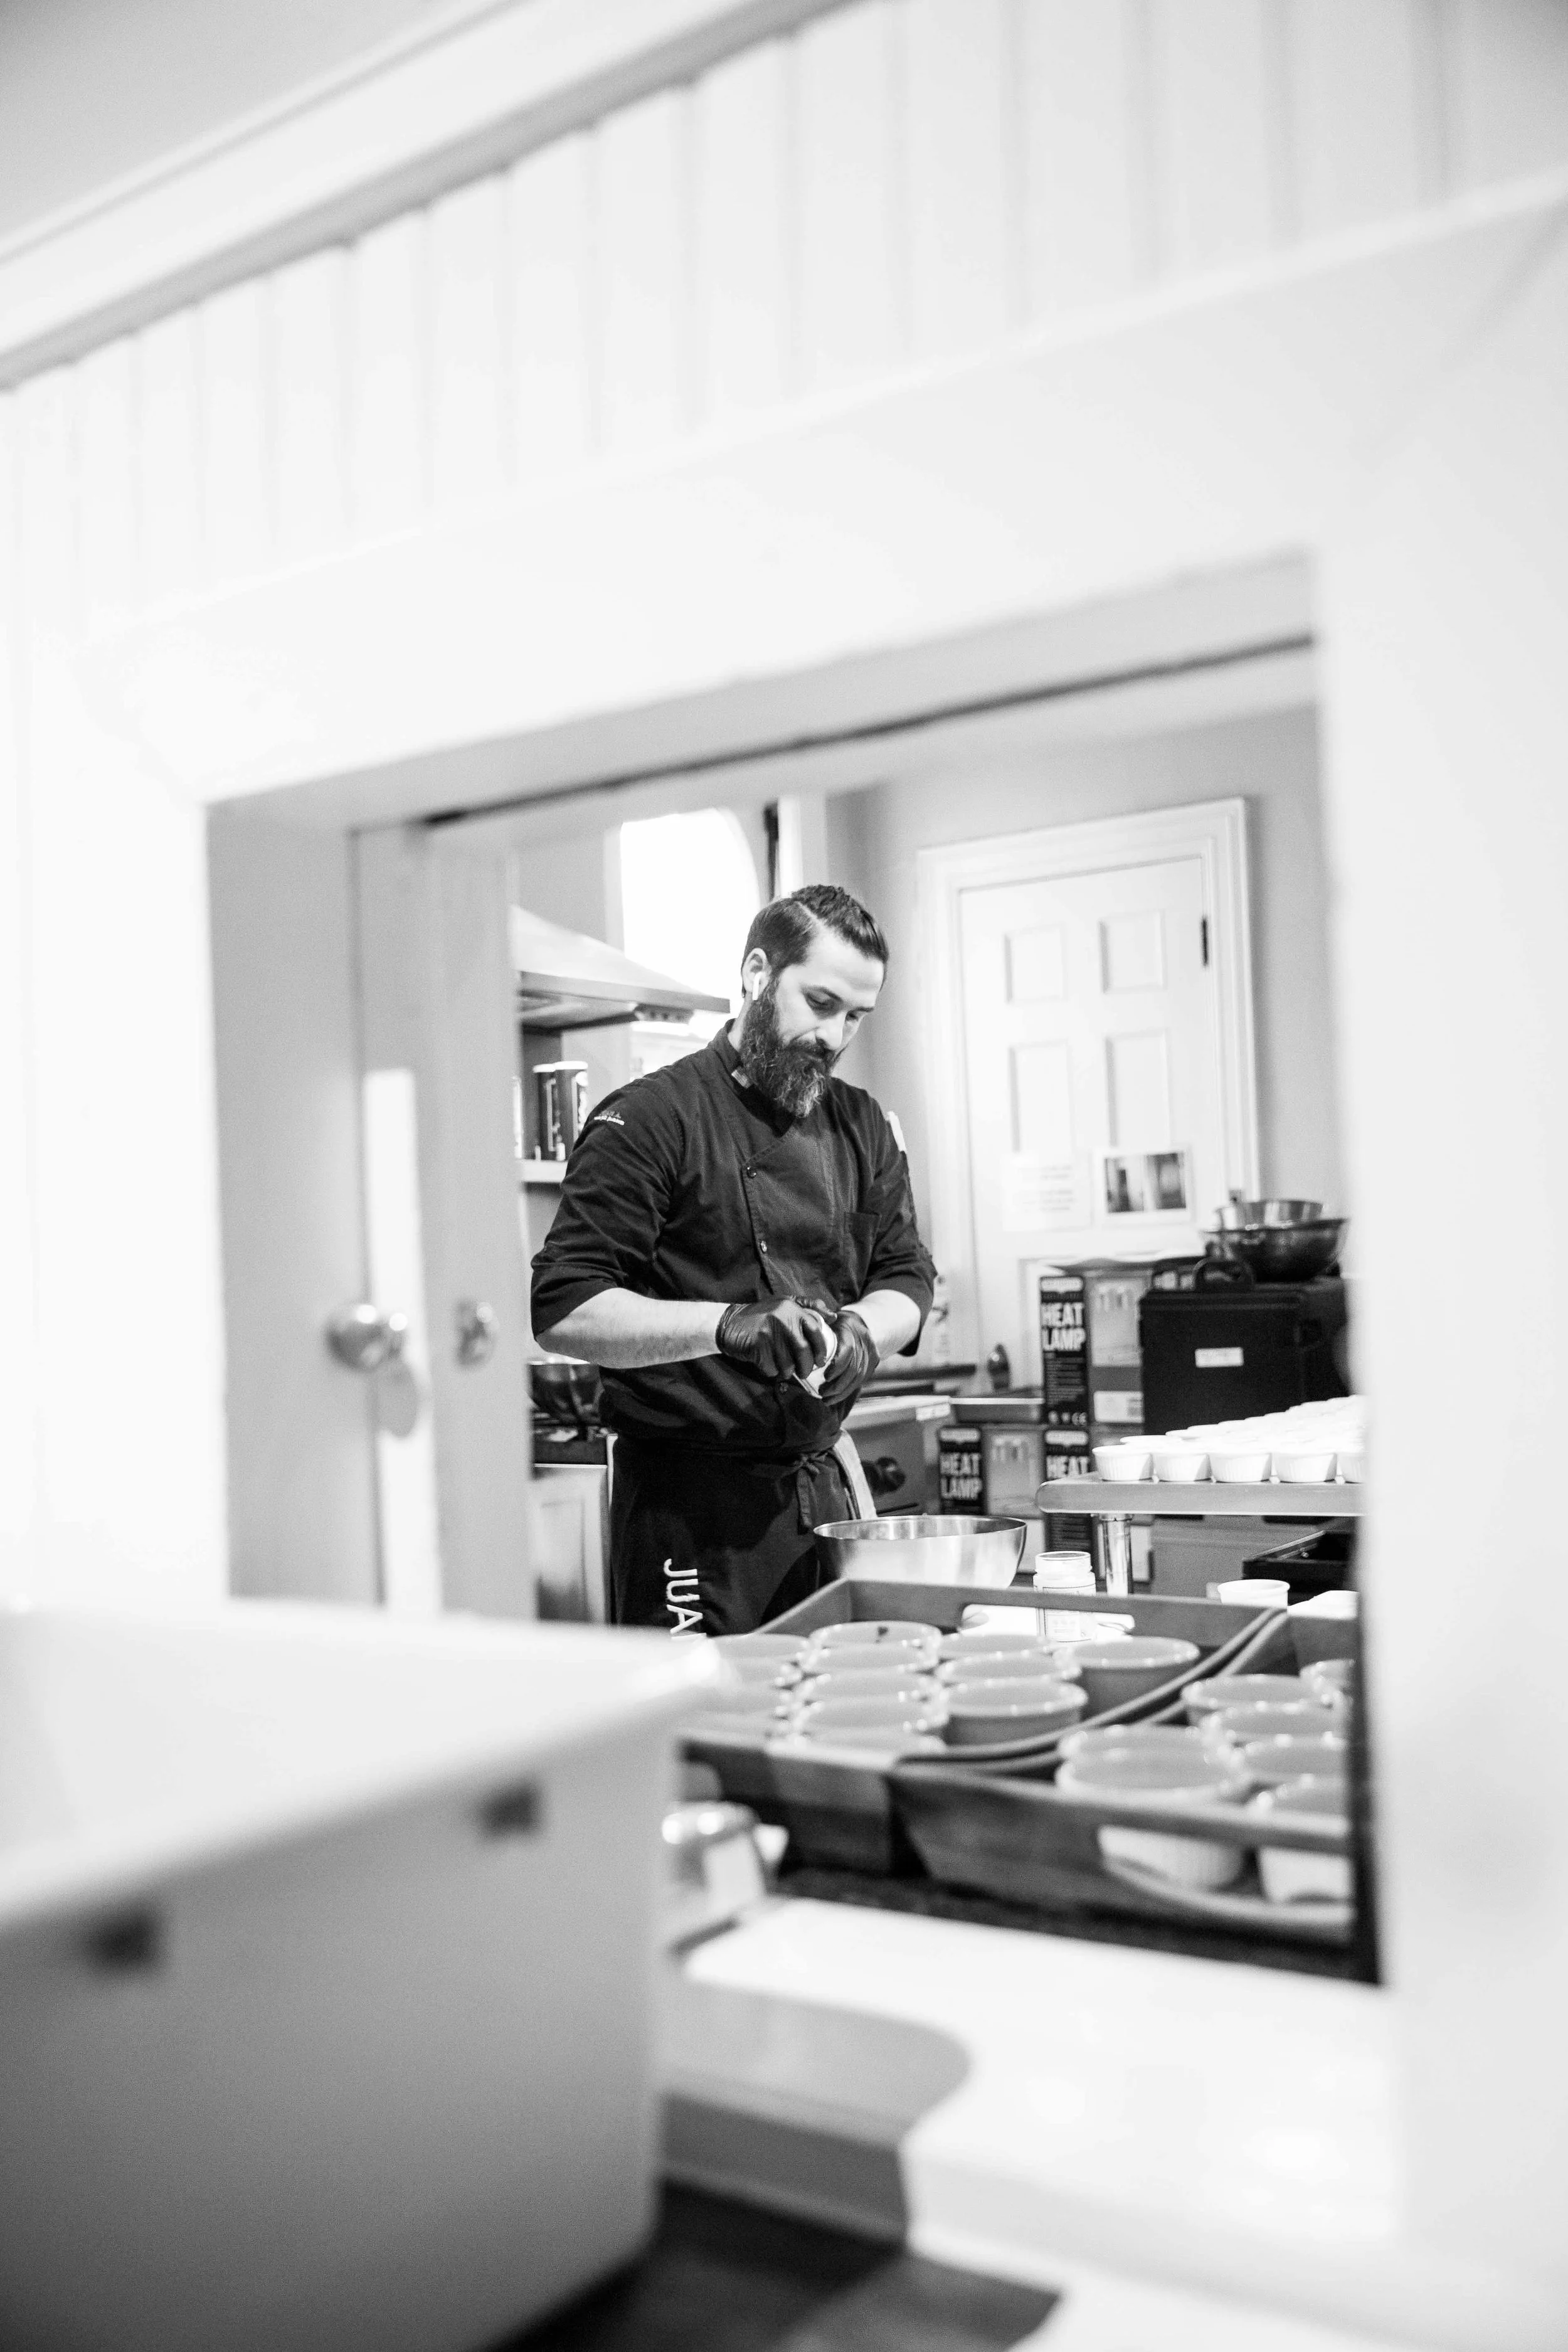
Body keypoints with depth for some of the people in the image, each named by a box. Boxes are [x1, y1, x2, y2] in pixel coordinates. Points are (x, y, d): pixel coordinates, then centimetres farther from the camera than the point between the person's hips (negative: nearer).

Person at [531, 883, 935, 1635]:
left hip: (822, 1486, 6)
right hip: (689, 1503, -6)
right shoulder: (650, 1119, -11)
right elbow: (564, 1312, -17)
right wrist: (729, 1325, -29)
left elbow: (906, 1282, 10)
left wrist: (856, 1332, -12)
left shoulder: (860, 1125, 11)